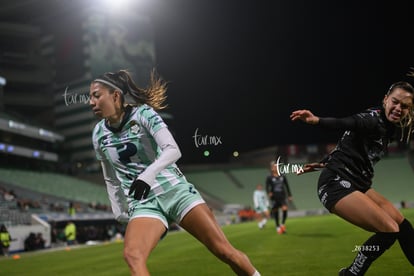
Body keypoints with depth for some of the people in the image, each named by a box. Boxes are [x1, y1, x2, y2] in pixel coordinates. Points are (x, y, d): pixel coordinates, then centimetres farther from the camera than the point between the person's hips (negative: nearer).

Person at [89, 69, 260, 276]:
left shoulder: (142, 113, -7)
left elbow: (173, 150, -19)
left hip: (174, 190, -3)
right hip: (143, 203, 3)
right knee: (132, 255, -28)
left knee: (224, 250, -8)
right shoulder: (99, 134, 6)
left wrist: (147, 175, -33)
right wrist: (119, 212, 15)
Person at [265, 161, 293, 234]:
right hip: (274, 198, -1)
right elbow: (267, 187, -5)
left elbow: (287, 186, 14)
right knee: (275, 212, 3)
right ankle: (278, 227, 18)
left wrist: (289, 195, 12)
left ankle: (283, 224, -2)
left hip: (282, 196, 1)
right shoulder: (269, 178, -1)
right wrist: (269, 193, -26)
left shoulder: (282, 177, 7)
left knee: (285, 209, -18)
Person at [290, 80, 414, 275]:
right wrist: (317, 120, -59)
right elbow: (346, 123, -39)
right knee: (389, 230, -17)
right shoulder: (373, 119, -17)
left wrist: (325, 163, 26)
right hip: (337, 184, -10)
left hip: (357, 184, 10)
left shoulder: (388, 128, 11)